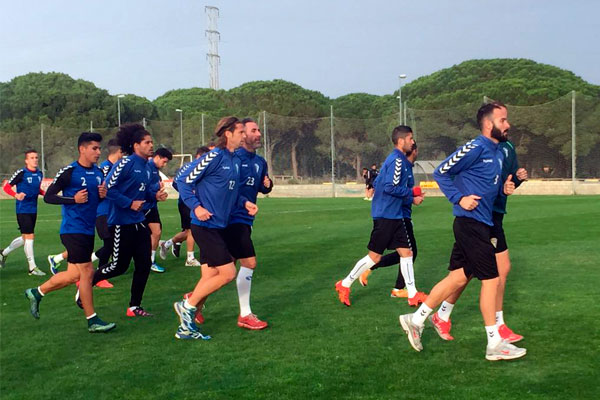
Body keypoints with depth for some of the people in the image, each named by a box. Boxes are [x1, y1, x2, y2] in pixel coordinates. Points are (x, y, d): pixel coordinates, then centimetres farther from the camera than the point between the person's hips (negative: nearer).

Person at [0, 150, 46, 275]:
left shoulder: (39, 174, 7)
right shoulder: (21, 173, -12)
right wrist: (16, 195, -28)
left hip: (33, 210, 7)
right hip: (23, 210, -7)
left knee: (25, 237, 15)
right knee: (29, 236, -8)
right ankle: (32, 267, 0)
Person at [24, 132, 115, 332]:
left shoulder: (98, 172, 8)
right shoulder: (69, 172, -12)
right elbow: (48, 197, -9)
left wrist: (103, 194, -2)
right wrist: (73, 199, -21)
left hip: (88, 230, 8)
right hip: (73, 230, -8)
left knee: (74, 274, 13)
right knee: (86, 272, -6)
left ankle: (36, 293, 33)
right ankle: (92, 321, 4)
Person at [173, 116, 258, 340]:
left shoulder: (235, 161, 13)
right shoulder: (214, 157, -13)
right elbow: (184, 181, -12)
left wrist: (245, 203, 7)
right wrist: (196, 206, -21)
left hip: (219, 227, 9)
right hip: (205, 226, -9)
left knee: (210, 277, 10)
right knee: (228, 273, -10)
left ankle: (186, 327, 18)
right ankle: (187, 305, 6)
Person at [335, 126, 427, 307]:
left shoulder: (394, 159, 14)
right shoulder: (397, 160, -15)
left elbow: (376, 183, 17)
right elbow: (391, 187, -23)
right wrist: (411, 194, -11)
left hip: (395, 216, 10)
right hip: (386, 215, -10)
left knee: (407, 252, 8)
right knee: (375, 256, -1)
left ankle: (413, 295, 11)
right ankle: (345, 284, 12)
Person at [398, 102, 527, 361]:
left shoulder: (496, 152, 15)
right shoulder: (476, 148, -13)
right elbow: (441, 173, -11)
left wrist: (503, 188, 6)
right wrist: (459, 199, -18)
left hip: (480, 225, 10)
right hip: (471, 223, -10)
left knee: (458, 277, 11)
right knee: (491, 279, -4)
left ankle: (416, 319, 20)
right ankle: (494, 345, 5)